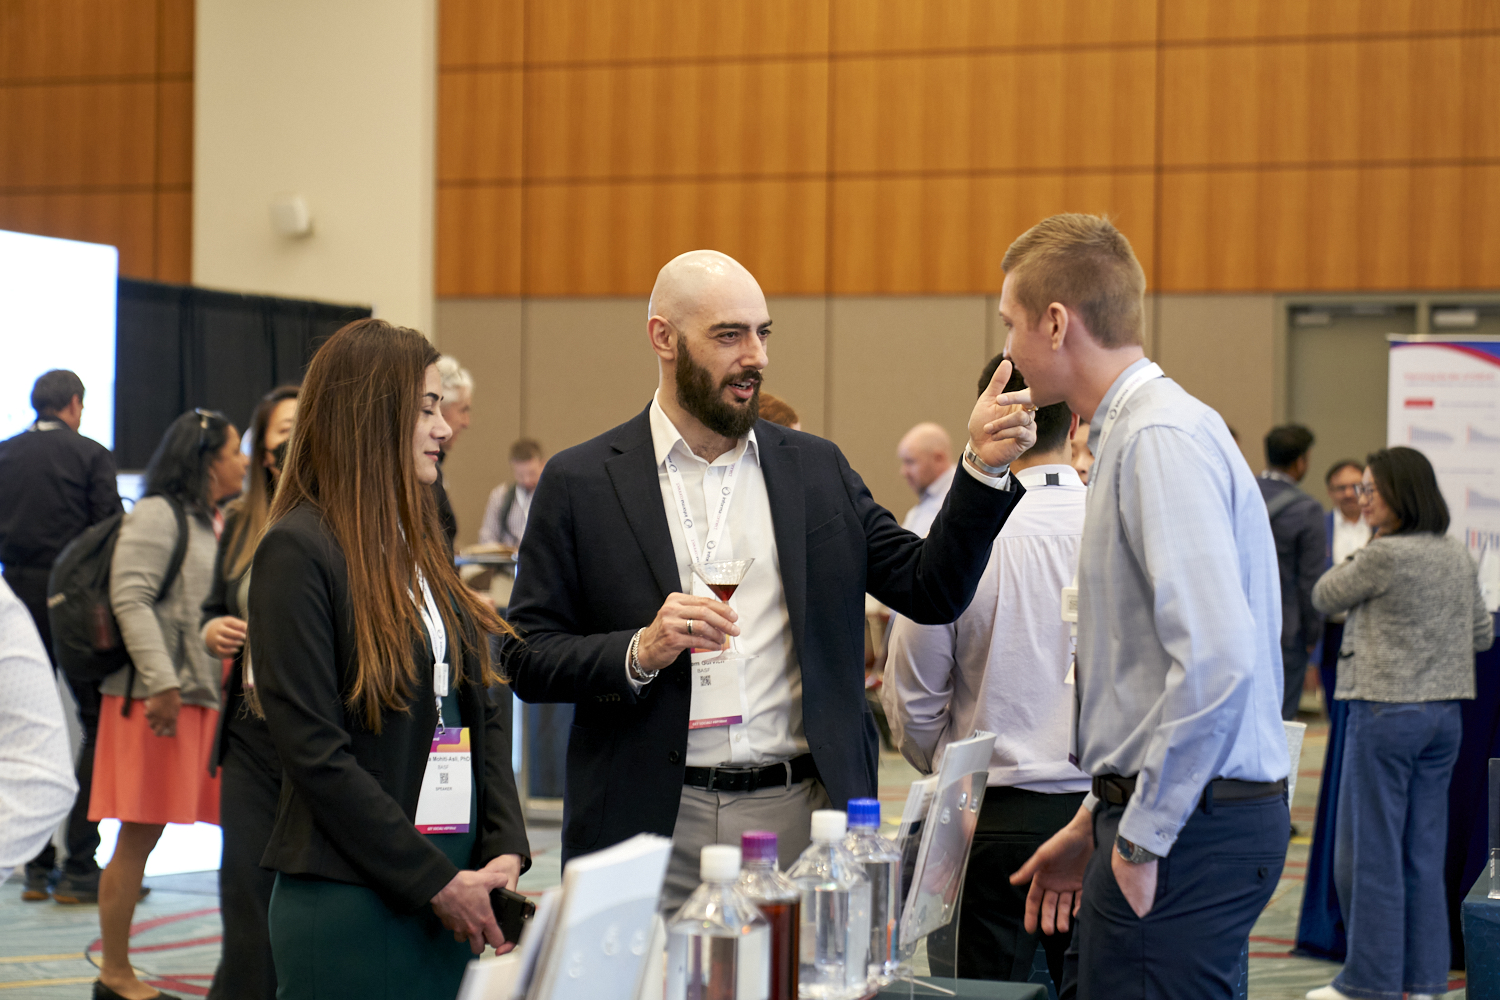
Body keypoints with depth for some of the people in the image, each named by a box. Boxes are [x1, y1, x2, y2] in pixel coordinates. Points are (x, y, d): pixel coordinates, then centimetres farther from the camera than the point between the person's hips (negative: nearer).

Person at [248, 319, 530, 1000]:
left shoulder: (425, 546, 14)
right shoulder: (298, 550, -10)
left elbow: (484, 710, 13)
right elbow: (314, 750, -15)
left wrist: (506, 848, -2)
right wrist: (436, 880, -14)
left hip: (453, 889, 7)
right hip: (349, 901, -7)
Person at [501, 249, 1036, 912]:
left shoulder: (816, 469, 12)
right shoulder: (580, 482, 4)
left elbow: (932, 592, 8)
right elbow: (528, 661, 1)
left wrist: (984, 469, -3)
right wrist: (640, 653, -15)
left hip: (802, 818, 2)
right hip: (657, 827, -2)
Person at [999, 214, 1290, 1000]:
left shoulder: (1162, 440, -16)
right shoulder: (1129, 435, 16)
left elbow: (1218, 658, -26)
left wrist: (1142, 838, -19)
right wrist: (1097, 823, 22)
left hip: (1189, 820, -10)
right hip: (1155, 811, 10)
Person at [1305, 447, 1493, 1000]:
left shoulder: (1385, 555, -16)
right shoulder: (1459, 556, 7)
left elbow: (1324, 597, -2)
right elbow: (1482, 634, 15)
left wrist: (1354, 559, 11)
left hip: (1386, 711, -7)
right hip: (1444, 714, 7)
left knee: (1370, 849, 1)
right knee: (1424, 850, 11)